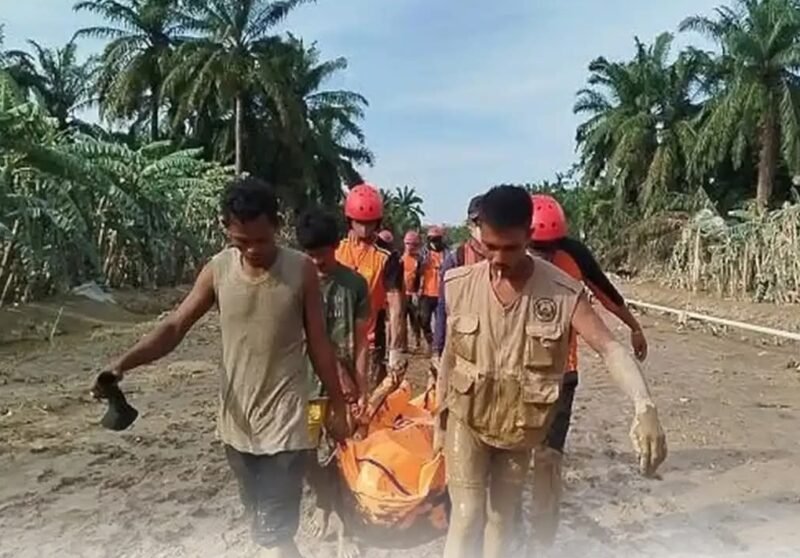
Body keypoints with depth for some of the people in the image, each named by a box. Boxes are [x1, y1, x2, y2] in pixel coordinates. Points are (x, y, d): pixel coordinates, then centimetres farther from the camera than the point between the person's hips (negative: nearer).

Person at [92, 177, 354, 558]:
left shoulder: (301, 270, -11)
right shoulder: (217, 270, -5)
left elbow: (318, 343, -4)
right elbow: (175, 326, -8)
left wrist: (338, 406, 1)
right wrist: (123, 364, -25)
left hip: (285, 420, -3)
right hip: (236, 421, 4)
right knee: (261, 523, 20)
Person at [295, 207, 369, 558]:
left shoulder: (354, 284, -5)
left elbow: (361, 341, -2)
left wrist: (362, 389, -4)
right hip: (304, 386, 1)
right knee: (310, 459, 15)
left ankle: (345, 528, 29)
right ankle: (324, 503, 45)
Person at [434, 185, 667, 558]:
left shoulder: (564, 292, -18)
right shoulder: (458, 285, -13)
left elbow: (609, 348, -25)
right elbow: (450, 355, -1)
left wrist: (644, 406, -42)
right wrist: (439, 417, 7)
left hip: (522, 424, 1)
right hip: (466, 418, 0)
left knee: (503, 516, 16)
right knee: (467, 516, -3)